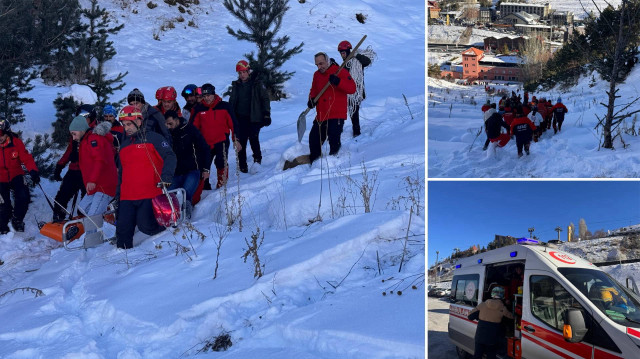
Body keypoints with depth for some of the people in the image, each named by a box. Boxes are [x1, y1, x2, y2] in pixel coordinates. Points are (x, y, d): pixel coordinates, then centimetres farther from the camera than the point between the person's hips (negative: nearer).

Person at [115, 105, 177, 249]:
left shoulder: (153, 138, 1)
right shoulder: (124, 145, 21)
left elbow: (170, 157, -8)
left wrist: (166, 176, -24)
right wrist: (117, 194, 23)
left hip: (149, 195, -6)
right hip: (127, 197, 6)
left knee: (145, 226, -11)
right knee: (123, 230, 0)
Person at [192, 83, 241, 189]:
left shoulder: (224, 106, -3)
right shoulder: (199, 109, 2)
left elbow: (233, 124, 1)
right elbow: (194, 127, 9)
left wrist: (235, 140, -3)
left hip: (222, 141, -3)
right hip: (205, 143, 3)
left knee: (221, 162, -18)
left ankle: (222, 184, -1)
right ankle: (205, 187, 22)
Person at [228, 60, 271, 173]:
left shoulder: (257, 84, 1)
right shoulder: (236, 85, 12)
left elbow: (265, 99, 1)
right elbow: (231, 103, 20)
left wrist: (266, 114, -6)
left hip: (254, 118, -3)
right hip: (240, 118, 4)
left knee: (253, 138, -16)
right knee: (241, 141, 0)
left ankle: (257, 158, 8)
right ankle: (242, 165, 9)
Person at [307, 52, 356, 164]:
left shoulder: (340, 72, -6)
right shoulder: (317, 75, 13)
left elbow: (352, 88, -14)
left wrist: (338, 82, -29)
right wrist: (312, 99, 3)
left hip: (336, 115, -6)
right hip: (321, 115, 6)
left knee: (334, 141, -9)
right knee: (314, 140, 8)